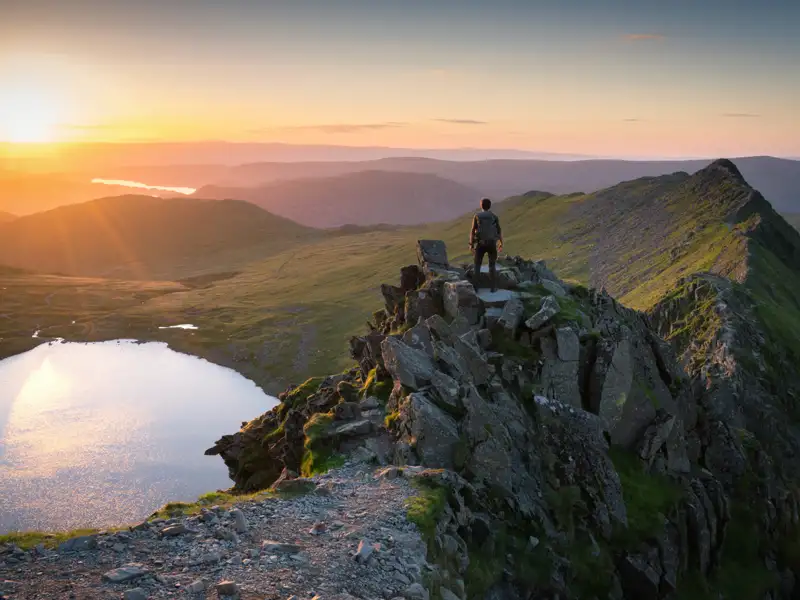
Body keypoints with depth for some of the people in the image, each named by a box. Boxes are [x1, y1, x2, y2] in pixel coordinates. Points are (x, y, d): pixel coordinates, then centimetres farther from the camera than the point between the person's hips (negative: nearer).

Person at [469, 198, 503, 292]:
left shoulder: (477, 216, -2)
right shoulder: (494, 216, 1)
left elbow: (472, 231, -5)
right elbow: (499, 232, 1)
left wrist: (471, 245, 1)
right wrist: (501, 245, 9)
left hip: (480, 244, 0)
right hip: (491, 244, 0)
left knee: (477, 266, 8)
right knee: (492, 266, 10)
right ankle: (493, 287, 4)